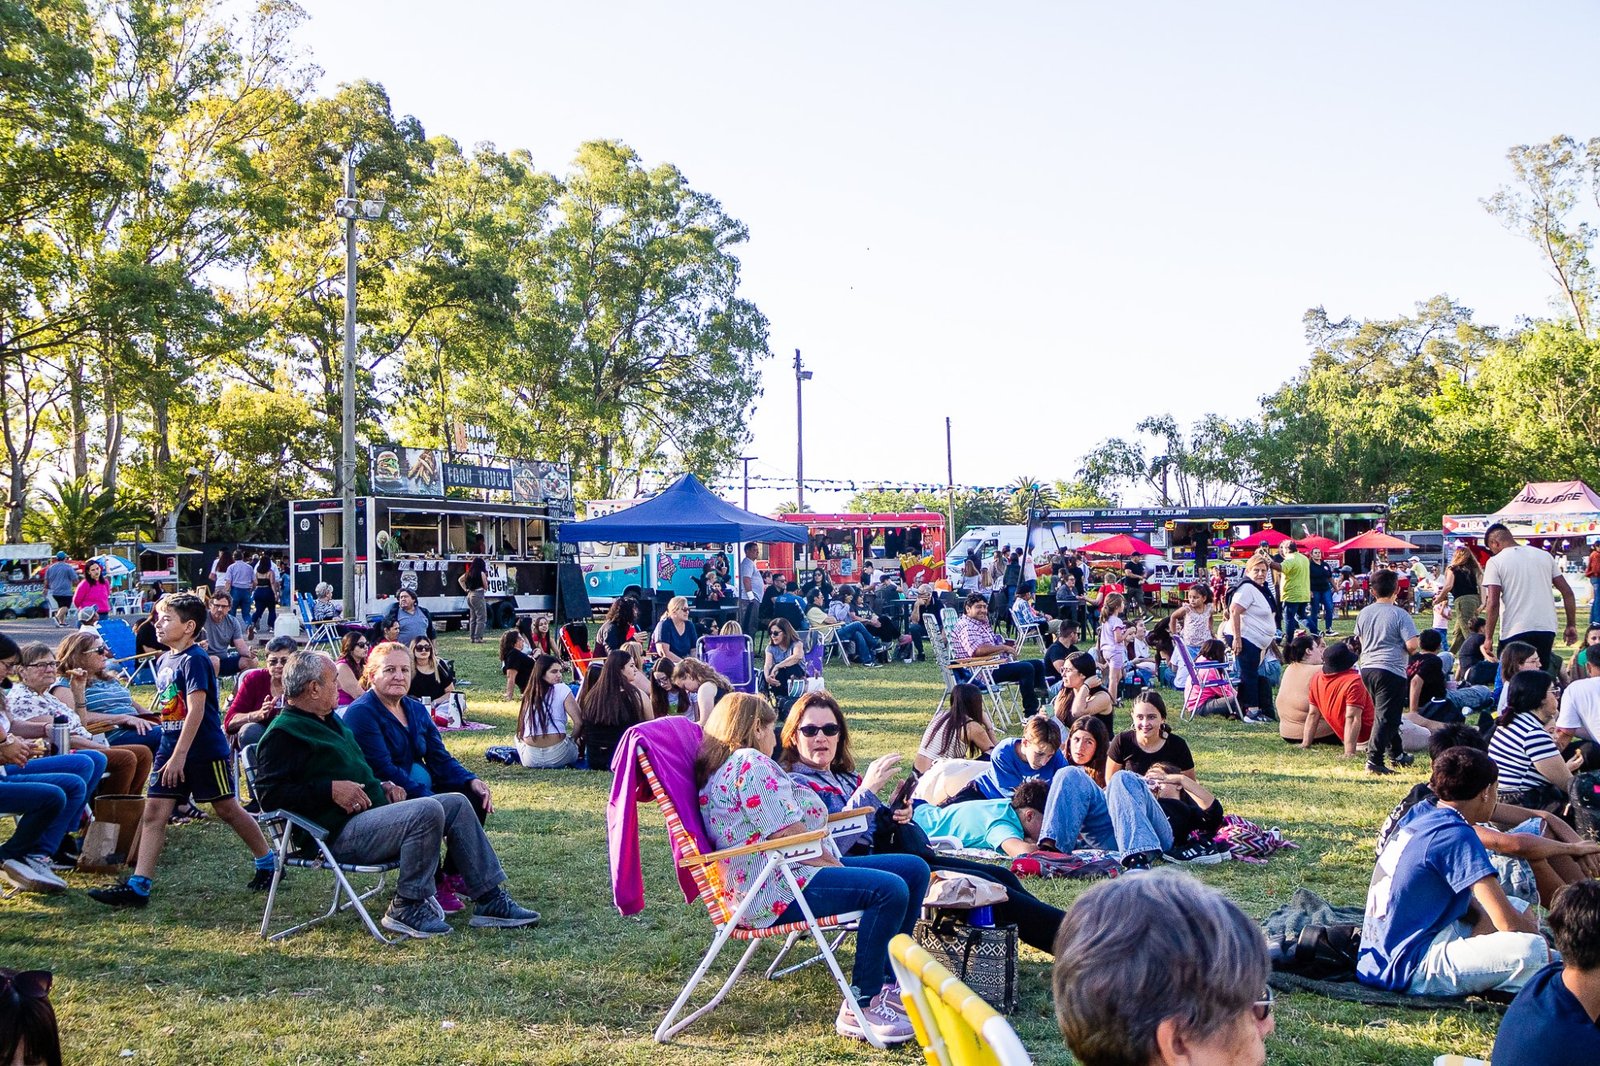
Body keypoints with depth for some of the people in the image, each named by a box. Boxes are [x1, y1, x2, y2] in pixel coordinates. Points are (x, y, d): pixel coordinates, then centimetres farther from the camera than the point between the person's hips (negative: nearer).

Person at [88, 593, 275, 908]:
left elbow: (196, 711, -21)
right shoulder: (163, 661, 11)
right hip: (170, 749, 8)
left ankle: (267, 863, 22)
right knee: (153, 813, 0)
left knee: (227, 809, 4)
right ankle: (138, 886, -1)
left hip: (204, 750, -8)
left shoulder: (194, 660, -15)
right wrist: (168, 753, 16)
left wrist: (180, 756, -23)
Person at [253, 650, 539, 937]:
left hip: (371, 813, 11)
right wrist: (331, 789, -23)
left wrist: (381, 786, 16)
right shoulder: (282, 734, -8)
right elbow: (271, 794, -20)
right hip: (340, 834, -11)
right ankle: (408, 908, -16)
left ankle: (489, 898, 0)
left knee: (457, 803, 2)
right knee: (427, 811, -29)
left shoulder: (329, 720, 24)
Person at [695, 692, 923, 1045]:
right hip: (772, 891, -11)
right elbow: (791, 837, -19)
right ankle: (861, 1008, -16)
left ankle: (887, 982, 13)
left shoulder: (724, 767, 21)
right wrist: (836, 865, -6)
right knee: (889, 891, -27)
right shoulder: (751, 762, -12)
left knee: (914, 870, 6)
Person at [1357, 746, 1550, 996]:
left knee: (1519, 907, 21)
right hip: (1408, 969, -10)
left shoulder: (1422, 814, 9)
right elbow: (1507, 922, -18)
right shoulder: (1456, 835, -17)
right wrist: (1533, 930, 3)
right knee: (1531, 950, -25)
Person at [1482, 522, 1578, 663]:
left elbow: (1493, 603, -12)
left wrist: (1488, 637, -7)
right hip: (1547, 630, 5)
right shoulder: (1544, 555, 11)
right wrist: (1572, 625, 16)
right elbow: (1567, 592, 10)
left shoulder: (1495, 562, -4)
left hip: (1514, 632, -5)